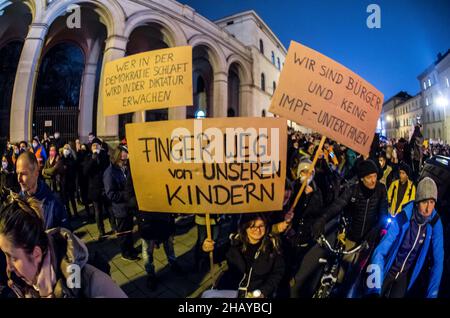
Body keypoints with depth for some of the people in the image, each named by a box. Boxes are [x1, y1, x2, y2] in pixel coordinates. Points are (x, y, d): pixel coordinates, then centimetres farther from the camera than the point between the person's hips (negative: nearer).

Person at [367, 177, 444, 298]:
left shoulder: (435, 223, -18)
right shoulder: (402, 219, -25)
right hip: (388, 270, -2)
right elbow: (380, 251, -30)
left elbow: (438, 260, -15)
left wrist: (432, 293, -20)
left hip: (406, 275, 2)